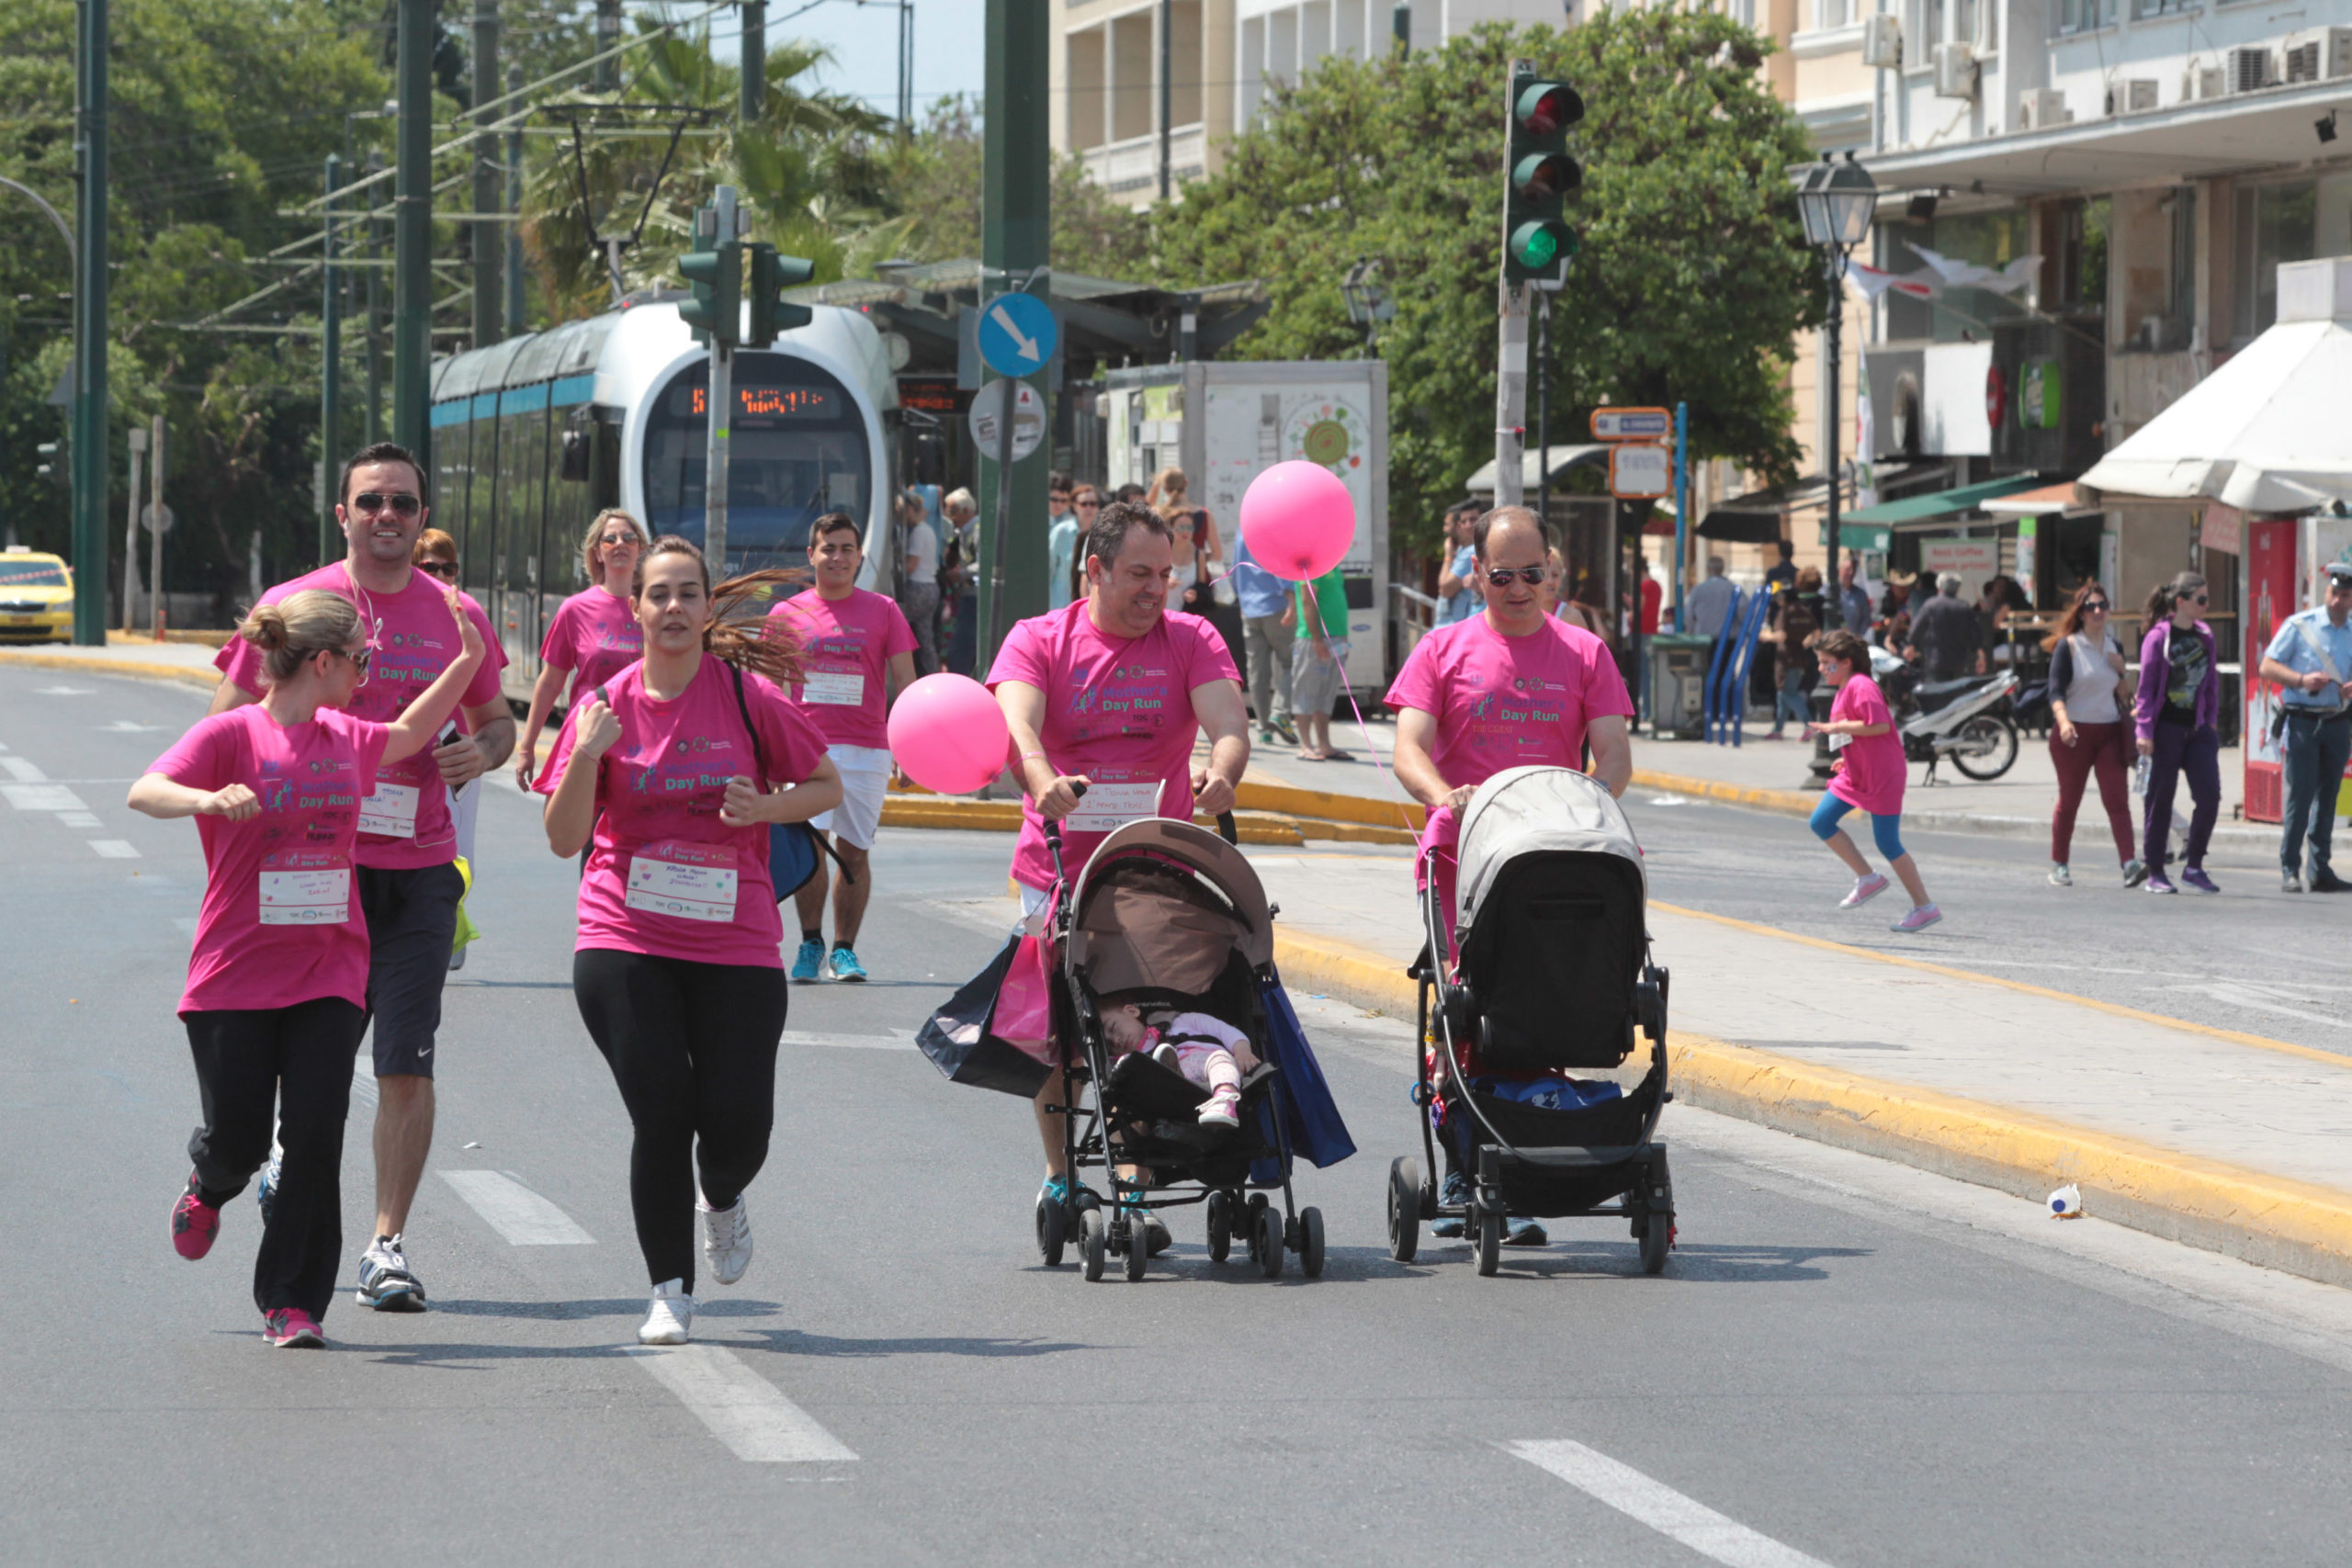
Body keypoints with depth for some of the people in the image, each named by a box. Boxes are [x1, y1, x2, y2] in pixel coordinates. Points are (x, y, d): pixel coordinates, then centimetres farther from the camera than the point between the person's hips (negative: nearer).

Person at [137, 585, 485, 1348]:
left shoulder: (349, 740, 11)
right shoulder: (230, 734, -8)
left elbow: (409, 733, 33)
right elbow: (144, 791, -24)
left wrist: (467, 659, 24)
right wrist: (208, 799, -43)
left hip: (327, 976, 4)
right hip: (234, 973, -4)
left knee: (314, 1136, -9)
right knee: (238, 1138, 1)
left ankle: (293, 1303, 1)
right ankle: (207, 1189, 39)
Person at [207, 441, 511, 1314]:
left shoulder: (456, 617, 7)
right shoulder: (291, 606, 1)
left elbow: (496, 721, 19)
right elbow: (225, 727, 5)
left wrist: (481, 751, -4)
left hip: (419, 871, 1)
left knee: (406, 1064, -4)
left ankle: (388, 1247, 0)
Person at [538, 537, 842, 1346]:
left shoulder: (749, 695, -2)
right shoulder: (606, 706, 1)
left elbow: (827, 785, 8)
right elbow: (565, 839, 0)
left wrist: (765, 807, -11)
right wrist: (586, 755, -16)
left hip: (734, 942, 0)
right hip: (625, 942, 0)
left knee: (738, 1123, -5)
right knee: (662, 1113, -9)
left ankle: (721, 1199, 34)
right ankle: (669, 1292, 7)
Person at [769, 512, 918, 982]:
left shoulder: (882, 612, 8)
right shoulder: (787, 613, 9)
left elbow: (904, 683, 8)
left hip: (867, 750, 1)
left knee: (854, 852, 3)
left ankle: (844, 949, 14)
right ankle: (810, 944, 1)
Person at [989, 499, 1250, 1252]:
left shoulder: (1191, 640, 4)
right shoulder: (1039, 641, 1)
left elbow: (1228, 723, -11)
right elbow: (1016, 723, -17)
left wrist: (1220, 772, -35)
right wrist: (1042, 782, -39)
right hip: (1056, 869, 0)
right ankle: (1059, 1175, 24)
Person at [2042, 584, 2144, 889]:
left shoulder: (2114, 647, 12)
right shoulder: (2068, 647, -4)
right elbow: (2056, 691, -11)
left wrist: (2121, 669, -2)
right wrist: (2063, 721, -28)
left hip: (2109, 731, 3)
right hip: (2074, 733, -3)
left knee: (2117, 799, -9)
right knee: (2069, 801, 6)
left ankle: (2129, 864, -19)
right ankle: (2058, 866, 19)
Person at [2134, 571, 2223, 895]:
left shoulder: (2204, 636, 11)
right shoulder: (2158, 637, -6)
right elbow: (2147, 685, -7)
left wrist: (2212, 719, 11)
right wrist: (2144, 730, -12)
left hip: (2198, 727, 5)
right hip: (2167, 727, -5)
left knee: (2209, 795, -6)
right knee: (2161, 798, 1)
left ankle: (2194, 867, 5)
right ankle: (2155, 872, 9)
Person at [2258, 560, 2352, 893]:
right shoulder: (2299, 625, -3)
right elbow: (2267, 666, -3)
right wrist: (2301, 680, -18)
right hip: (2301, 719, -4)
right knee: (2300, 795, -9)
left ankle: (2321, 871, 13)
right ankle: (2289, 869, -3)